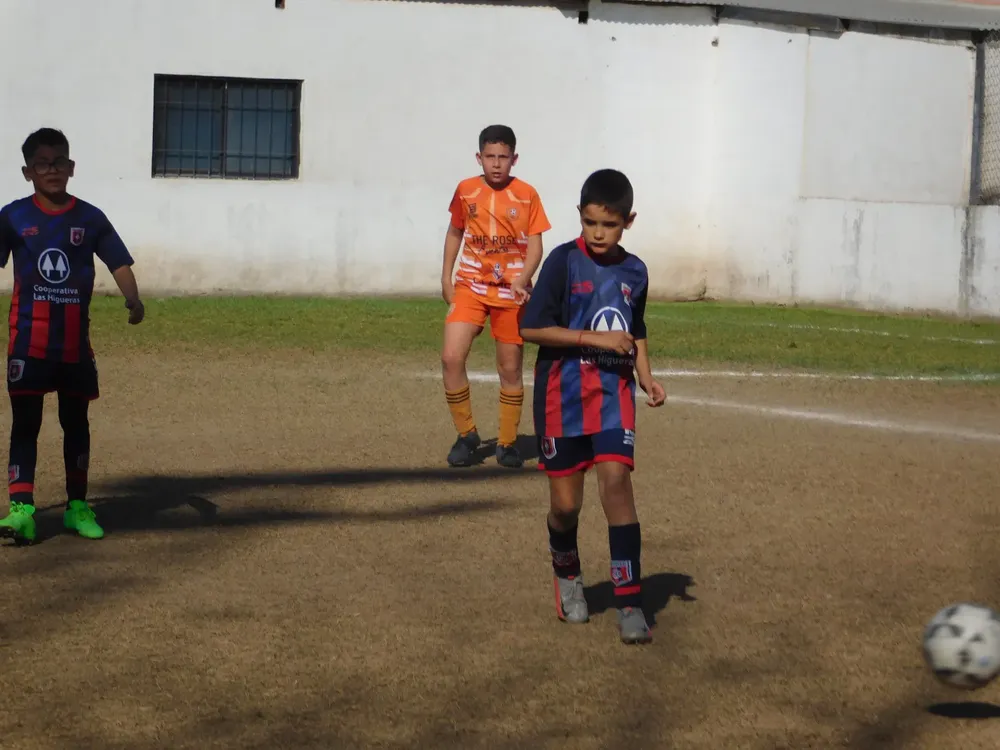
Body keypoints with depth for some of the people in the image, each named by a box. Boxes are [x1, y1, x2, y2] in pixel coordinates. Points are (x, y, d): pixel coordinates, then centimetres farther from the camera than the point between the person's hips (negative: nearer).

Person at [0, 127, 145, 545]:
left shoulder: (89, 219, 2)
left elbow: (119, 262, 0)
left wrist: (133, 300, -17)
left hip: (75, 341, 2)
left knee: (76, 421, 12)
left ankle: (77, 506, 23)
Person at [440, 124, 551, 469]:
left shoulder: (526, 194, -5)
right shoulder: (465, 190, 2)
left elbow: (535, 245, -6)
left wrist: (522, 280, -22)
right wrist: (446, 277, 10)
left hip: (510, 293, -1)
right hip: (470, 287, 1)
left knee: (510, 368, 5)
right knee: (451, 357, -14)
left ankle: (507, 443, 19)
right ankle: (466, 434, 3)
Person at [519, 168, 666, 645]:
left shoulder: (634, 272, 6)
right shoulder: (564, 261, -8)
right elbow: (531, 329, -12)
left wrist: (646, 377, 6)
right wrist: (594, 338, -18)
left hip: (613, 390, 2)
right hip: (563, 392, -2)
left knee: (617, 480, -15)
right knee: (565, 502, 1)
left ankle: (629, 603, -12)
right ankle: (566, 574, 34)